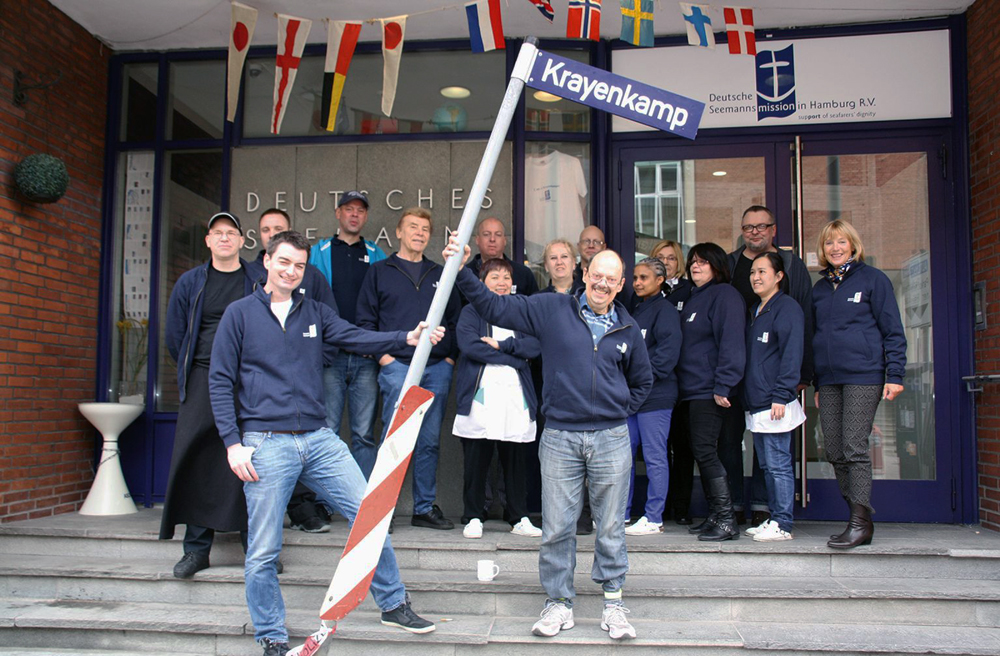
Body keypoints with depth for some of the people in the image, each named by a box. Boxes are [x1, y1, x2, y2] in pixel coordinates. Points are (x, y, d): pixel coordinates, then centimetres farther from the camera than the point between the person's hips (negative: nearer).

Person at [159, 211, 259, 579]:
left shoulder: (258, 283, 6)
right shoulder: (190, 283, 12)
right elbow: (175, 335, 18)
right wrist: (192, 371, 15)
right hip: (202, 380, 2)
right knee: (194, 462, -2)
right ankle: (196, 548, 8)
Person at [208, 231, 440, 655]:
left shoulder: (314, 313, 12)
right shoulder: (240, 314, 3)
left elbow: (356, 338, -2)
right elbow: (220, 381, 1)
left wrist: (407, 338, -20)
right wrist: (232, 443, -8)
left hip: (319, 439, 4)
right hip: (266, 444, -3)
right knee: (263, 552, 3)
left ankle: (393, 605, 20)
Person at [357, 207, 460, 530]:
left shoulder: (440, 274, 18)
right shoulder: (379, 271, 9)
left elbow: (455, 319, 17)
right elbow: (365, 320, 4)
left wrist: (451, 356, 5)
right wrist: (383, 356, -6)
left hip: (438, 369, 3)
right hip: (397, 366, -3)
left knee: (430, 441, 6)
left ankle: (425, 508, 14)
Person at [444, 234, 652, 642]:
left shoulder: (627, 329, 9)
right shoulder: (552, 310, 1)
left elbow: (643, 381, 24)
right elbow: (493, 306, -1)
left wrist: (621, 410, 12)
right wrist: (461, 270, -11)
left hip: (611, 439, 2)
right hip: (560, 437, -1)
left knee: (611, 526, 7)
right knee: (556, 528, 3)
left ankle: (613, 602, 21)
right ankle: (559, 604, 18)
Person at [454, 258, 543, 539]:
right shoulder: (471, 311, 8)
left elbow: (535, 345, 3)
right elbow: (468, 344, -11)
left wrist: (501, 345, -11)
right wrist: (514, 357, -9)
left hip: (516, 396, 3)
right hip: (481, 395, -3)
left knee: (516, 462, 5)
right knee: (476, 461, 0)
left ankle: (519, 518, 15)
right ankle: (473, 518, 11)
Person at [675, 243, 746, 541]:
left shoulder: (724, 295, -7)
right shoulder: (693, 298, 21)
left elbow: (731, 342, -16)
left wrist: (722, 386, -21)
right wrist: (680, 385, 16)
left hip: (709, 391, -9)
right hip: (690, 390, 9)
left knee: (706, 452, -11)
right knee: (702, 453, 9)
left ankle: (726, 521, -5)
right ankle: (715, 517, 16)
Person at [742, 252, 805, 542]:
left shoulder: (787, 307, -7)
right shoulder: (754, 311, 19)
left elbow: (791, 355, -14)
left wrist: (781, 395, -20)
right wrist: (748, 398, 17)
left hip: (775, 403, -9)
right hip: (755, 404, 9)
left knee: (778, 464, -5)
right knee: (767, 465, 13)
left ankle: (782, 525, 1)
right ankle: (773, 519, 21)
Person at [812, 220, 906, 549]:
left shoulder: (873, 279, 1)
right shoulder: (819, 288, 17)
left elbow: (893, 330, -2)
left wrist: (895, 374, -10)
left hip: (863, 376, -6)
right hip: (828, 379, 6)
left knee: (855, 449, -11)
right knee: (834, 452, 5)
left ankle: (860, 523, -6)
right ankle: (857, 517, 14)